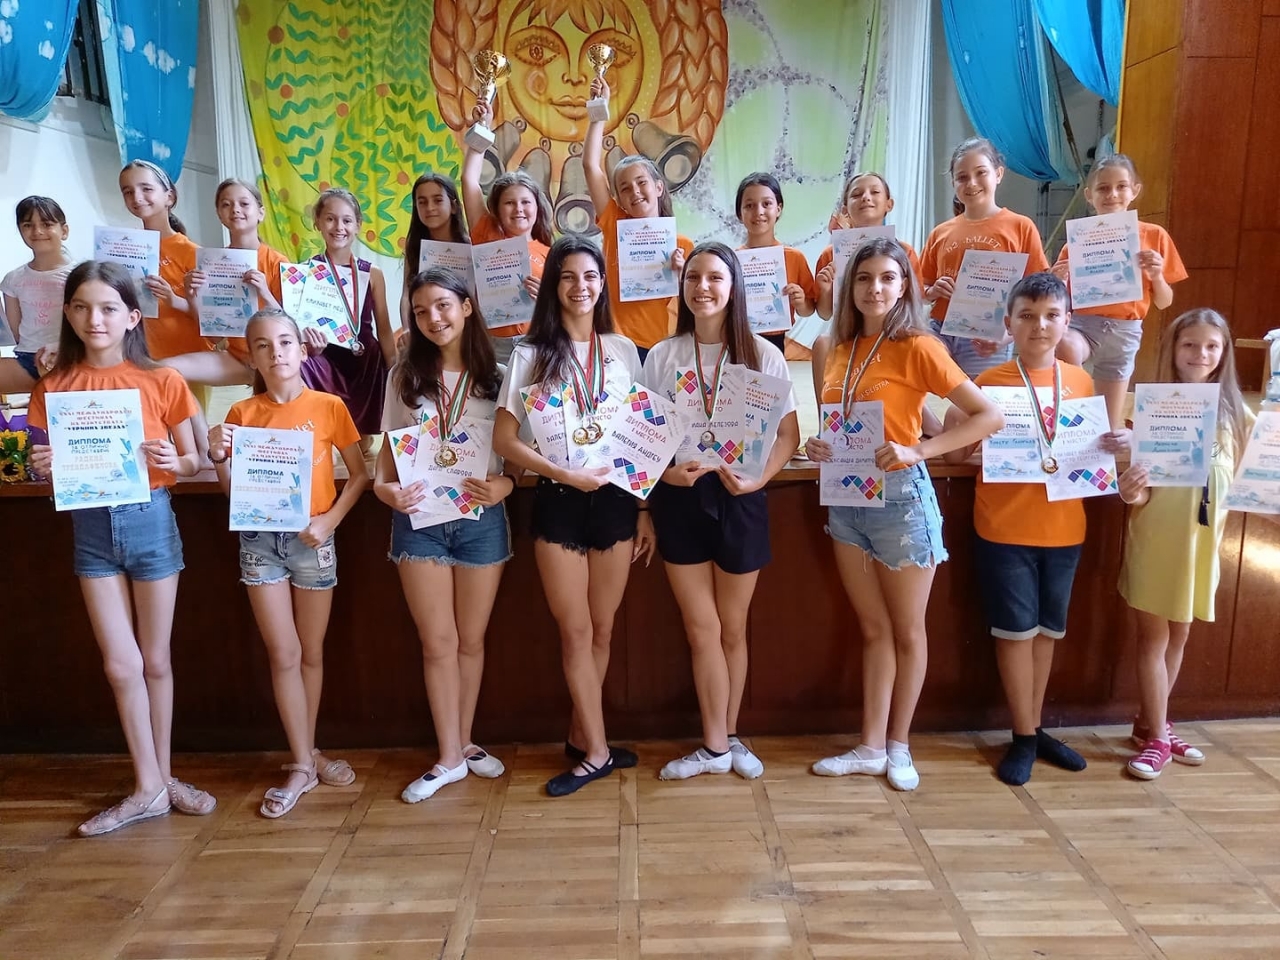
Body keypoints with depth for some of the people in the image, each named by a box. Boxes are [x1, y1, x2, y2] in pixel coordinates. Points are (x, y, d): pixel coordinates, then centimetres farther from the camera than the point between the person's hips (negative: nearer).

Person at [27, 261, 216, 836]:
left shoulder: (161, 382, -4)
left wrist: (173, 461, -20)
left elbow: (192, 461, 1)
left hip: (150, 519, -2)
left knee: (155, 659, 9)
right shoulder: (54, 387, 2)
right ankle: (148, 788, 18)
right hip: (91, 526, 2)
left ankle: (161, 776, 26)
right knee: (120, 664, 4)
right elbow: (50, 464, 9)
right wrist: (41, 467, -12)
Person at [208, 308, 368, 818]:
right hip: (260, 540, 1)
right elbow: (233, 491, 7)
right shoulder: (242, 413, 3)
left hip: (313, 540, -1)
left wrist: (331, 519, -13)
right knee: (283, 654, 2)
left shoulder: (328, 406, -2)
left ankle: (306, 755, 27)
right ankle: (303, 764, 13)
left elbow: (358, 474, 0)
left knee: (311, 652, 10)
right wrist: (219, 458, -12)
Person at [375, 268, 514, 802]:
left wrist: (506, 484, -19)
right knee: (438, 643, 6)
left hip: (482, 519, 0)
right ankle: (449, 758, 19)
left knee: (471, 640, 12)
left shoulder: (496, 377, 1)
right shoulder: (404, 377, 5)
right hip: (419, 520, 1)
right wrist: (385, 487, -14)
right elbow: (389, 452, 7)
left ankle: (464, 742, 31)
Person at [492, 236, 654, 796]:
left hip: (615, 498, 2)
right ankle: (597, 751, 18)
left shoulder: (623, 350, 7)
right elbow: (504, 441, -4)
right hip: (558, 502, -2)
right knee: (575, 632, 4)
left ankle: (580, 737, 28)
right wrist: (564, 473, -15)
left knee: (602, 629, 10)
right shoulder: (532, 354, 1)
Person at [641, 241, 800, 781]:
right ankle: (717, 746, 19)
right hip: (678, 498, 1)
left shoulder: (763, 355, 0)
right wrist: (664, 471, -15)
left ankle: (724, 740, 28)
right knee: (701, 629, 5)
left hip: (738, 499, -1)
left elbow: (788, 434, 0)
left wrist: (756, 477, -17)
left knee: (732, 628, 11)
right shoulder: (661, 356, 4)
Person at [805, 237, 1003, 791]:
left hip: (901, 497, -5)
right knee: (873, 629, 14)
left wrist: (917, 451, -22)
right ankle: (870, 747, 24)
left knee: (907, 630, 11)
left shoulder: (917, 347, -11)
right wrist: (817, 446, -3)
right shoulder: (836, 349, 7)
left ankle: (898, 745, 27)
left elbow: (990, 416, -14)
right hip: (845, 498, 5)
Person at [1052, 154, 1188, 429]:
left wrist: (1157, 275, -13)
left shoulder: (1154, 236, 2)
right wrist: (1058, 281, -16)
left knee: (1111, 422, 4)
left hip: (1123, 331, 1)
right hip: (1082, 322, -1)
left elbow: (1164, 303, 6)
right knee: (1065, 346, -38)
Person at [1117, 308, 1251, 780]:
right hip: (1155, 537, -4)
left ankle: (1150, 721, 31)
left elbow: (1243, 480, 8)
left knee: (1179, 636, 15)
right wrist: (1129, 493, -31)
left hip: (1203, 537, 4)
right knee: (1153, 637, 4)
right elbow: (1142, 487, -10)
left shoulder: (1234, 412, 2)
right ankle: (1156, 736, 16)